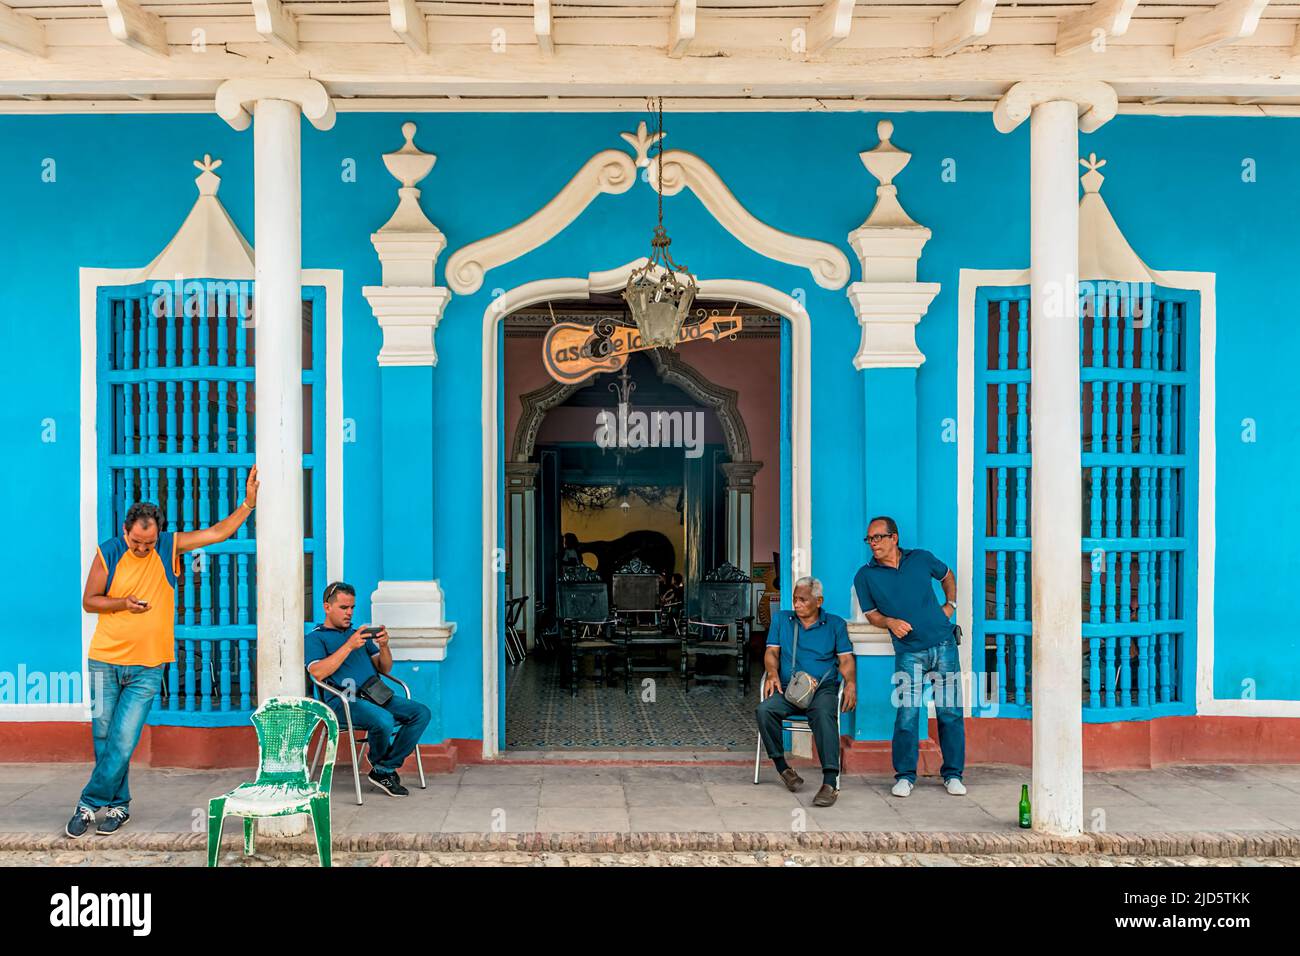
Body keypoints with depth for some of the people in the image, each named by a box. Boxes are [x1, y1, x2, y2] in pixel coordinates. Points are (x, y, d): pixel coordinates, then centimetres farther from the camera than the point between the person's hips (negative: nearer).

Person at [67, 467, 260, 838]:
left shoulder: (171, 547, -2)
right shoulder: (108, 552, -3)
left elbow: (219, 532, -2)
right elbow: (88, 601, 2)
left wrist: (248, 503, -11)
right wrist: (123, 604, -14)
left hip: (147, 667, -1)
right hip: (105, 661, 1)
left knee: (123, 740, -6)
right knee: (104, 735, 7)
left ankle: (89, 804, 8)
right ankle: (119, 805, 21)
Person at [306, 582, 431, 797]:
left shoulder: (359, 634, 28)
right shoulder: (315, 638, 9)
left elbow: (385, 669, 22)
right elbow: (318, 672, -12)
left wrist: (383, 646, 2)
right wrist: (349, 646, -16)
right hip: (342, 701, -6)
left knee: (421, 713, -14)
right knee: (384, 720, -34)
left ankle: (385, 768, -7)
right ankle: (379, 766, -2)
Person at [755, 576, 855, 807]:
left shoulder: (835, 624, 15)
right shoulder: (781, 619, 19)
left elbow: (845, 659, 9)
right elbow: (772, 652, 13)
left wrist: (851, 683, -11)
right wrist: (772, 673, -9)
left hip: (823, 688, -2)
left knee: (824, 714, -36)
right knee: (764, 710, -30)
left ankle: (830, 782, -41)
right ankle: (782, 768, -15)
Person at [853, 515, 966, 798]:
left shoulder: (921, 558, 5)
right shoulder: (866, 576, 2)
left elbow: (947, 575, 24)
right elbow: (871, 613, 9)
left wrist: (950, 605, 12)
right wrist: (890, 622, -11)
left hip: (943, 644, 1)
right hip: (909, 652, -1)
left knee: (950, 711, 3)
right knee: (907, 715, -8)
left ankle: (953, 774, 15)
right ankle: (905, 775, 7)